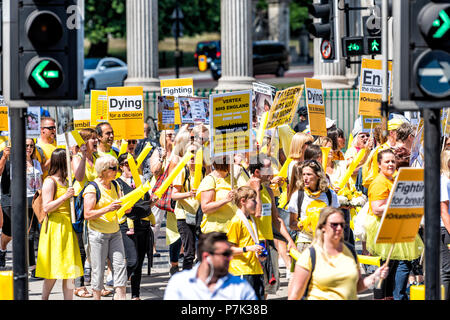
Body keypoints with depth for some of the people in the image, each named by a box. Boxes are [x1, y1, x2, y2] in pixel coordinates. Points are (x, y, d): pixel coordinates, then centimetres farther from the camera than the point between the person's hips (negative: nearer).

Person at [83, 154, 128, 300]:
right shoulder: (92, 188, -11)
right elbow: (87, 215, -16)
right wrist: (107, 209, -25)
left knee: (120, 264, -2)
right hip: (98, 233, -6)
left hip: (115, 232, 6)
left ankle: (120, 295, 2)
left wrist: (126, 207, -2)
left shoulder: (115, 186, 10)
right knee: (98, 268, -2)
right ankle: (97, 296, 8)